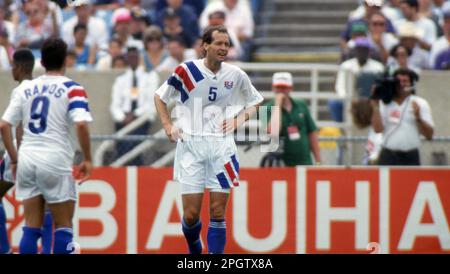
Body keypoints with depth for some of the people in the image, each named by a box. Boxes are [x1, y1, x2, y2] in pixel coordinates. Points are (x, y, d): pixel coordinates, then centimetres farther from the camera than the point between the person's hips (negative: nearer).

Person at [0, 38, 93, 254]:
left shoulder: (26, 88, 11)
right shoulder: (71, 88, -3)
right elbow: (81, 124, -17)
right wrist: (87, 160, -7)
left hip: (27, 160, 4)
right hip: (56, 162, -4)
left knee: (31, 228, 6)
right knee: (63, 226, 4)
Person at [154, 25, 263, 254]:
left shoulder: (236, 75, 4)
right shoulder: (186, 71, -3)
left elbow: (255, 102, 20)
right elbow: (160, 97, 11)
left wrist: (239, 120, 3)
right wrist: (168, 127, 2)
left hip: (221, 145, 2)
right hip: (190, 145, -1)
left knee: (218, 213, -3)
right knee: (191, 214, -2)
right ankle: (194, 250, 26)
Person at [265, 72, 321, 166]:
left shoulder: (301, 106, 9)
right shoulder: (268, 109, -3)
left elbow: (312, 134, 13)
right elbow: (273, 132, -21)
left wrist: (318, 162, 9)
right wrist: (277, 105, -16)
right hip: (281, 165, -3)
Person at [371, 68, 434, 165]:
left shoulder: (420, 104, 5)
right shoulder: (384, 103, 9)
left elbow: (429, 135, 0)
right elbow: (378, 129, -2)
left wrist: (418, 118, -14)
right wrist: (376, 107, -7)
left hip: (410, 157, -1)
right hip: (388, 156, 1)